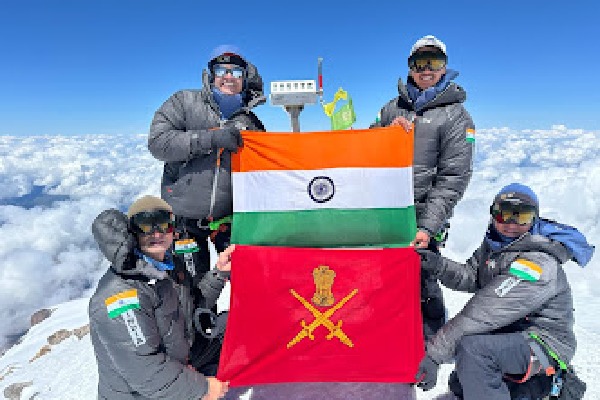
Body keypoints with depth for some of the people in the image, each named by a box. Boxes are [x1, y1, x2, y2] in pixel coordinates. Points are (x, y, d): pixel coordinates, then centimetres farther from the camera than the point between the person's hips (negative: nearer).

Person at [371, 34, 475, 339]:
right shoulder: (393, 107, 15)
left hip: (420, 217, -4)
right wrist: (389, 129, -7)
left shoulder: (456, 116, 2)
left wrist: (428, 227, -15)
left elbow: (452, 179, -6)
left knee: (420, 284, -1)